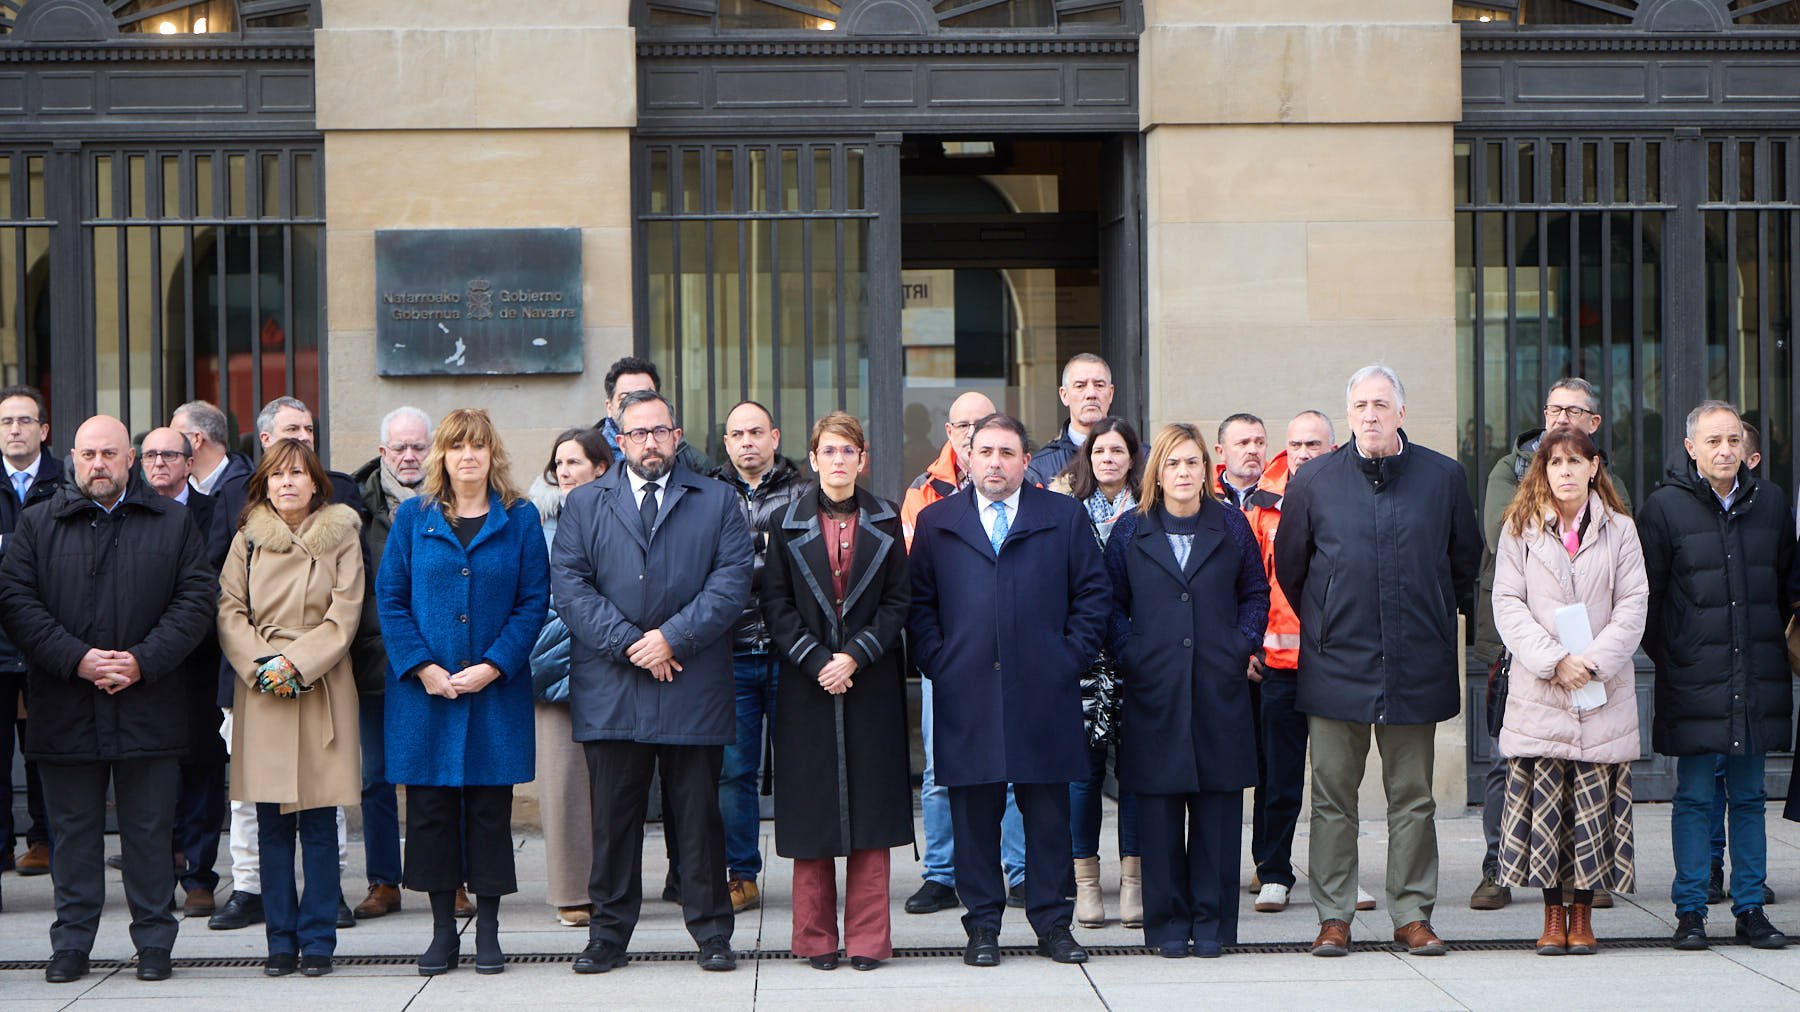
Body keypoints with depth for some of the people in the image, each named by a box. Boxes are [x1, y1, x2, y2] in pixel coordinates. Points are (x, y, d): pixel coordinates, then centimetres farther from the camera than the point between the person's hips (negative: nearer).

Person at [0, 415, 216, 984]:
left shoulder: (173, 525, 7)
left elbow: (197, 600, 1)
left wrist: (143, 661, -11)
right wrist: (76, 658, -13)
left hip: (148, 705, 0)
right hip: (65, 708, 0)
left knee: (149, 830, 5)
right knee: (73, 830, 6)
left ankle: (154, 941, 14)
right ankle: (72, 944, 14)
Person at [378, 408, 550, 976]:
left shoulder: (520, 519, 4)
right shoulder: (413, 517, 6)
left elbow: (534, 602, 0)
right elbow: (391, 598, 3)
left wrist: (493, 666, -11)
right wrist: (422, 667, -10)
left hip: (496, 691, -1)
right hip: (424, 690, 1)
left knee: (490, 808, 2)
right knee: (430, 808, 3)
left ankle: (488, 930, 10)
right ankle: (443, 929, 13)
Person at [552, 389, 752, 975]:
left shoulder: (717, 502, 10)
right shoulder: (585, 503, 11)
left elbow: (732, 580, -1)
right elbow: (570, 585, 1)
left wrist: (673, 637, -12)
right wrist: (627, 643, -10)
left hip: (693, 687, -1)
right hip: (609, 690, 1)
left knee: (699, 814, 4)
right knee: (613, 816, 4)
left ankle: (712, 933, 11)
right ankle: (609, 934, 12)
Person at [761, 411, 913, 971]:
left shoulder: (885, 522, 6)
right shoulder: (788, 523, 4)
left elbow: (898, 601, 1)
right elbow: (776, 604, 1)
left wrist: (855, 656, -12)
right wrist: (816, 660, -11)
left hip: (871, 684, 0)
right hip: (807, 685, 0)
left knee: (870, 806, 0)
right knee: (812, 810, 1)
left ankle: (867, 938, 4)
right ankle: (817, 938, 9)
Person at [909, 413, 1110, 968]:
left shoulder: (1065, 516, 9)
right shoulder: (936, 521, 11)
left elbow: (1092, 594, 8)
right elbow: (919, 603, 11)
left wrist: (1071, 657, -1)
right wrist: (937, 662, -1)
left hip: (1044, 692, 0)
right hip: (966, 693, 0)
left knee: (1048, 812, 4)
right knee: (974, 813, 3)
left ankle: (1052, 923, 13)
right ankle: (982, 926, 11)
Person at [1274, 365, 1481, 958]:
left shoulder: (1442, 477, 3)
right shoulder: (1313, 482, 2)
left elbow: (1466, 560, 15)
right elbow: (1288, 568, 13)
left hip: (1416, 666, 0)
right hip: (1336, 664, 0)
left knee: (1412, 797, 5)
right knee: (1332, 796, 2)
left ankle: (1413, 915, 13)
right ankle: (1333, 916, 9)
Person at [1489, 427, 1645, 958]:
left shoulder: (1620, 530, 7)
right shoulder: (1520, 529, 6)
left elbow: (1633, 606, 2)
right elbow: (1507, 604, 0)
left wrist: (1593, 662, -11)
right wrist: (1553, 661, -12)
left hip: (1604, 690, 0)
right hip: (1538, 691, 0)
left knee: (1594, 806, -1)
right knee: (1544, 800, -3)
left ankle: (1582, 915, 9)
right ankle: (1553, 916, 7)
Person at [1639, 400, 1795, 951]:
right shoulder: (1666, 506, -3)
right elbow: (1646, 592, 0)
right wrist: (1666, 657, 0)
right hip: (1693, 679, -3)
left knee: (1749, 796, 9)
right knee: (1694, 797, 0)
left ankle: (1750, 909, 14)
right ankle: (1690, 911, 6)